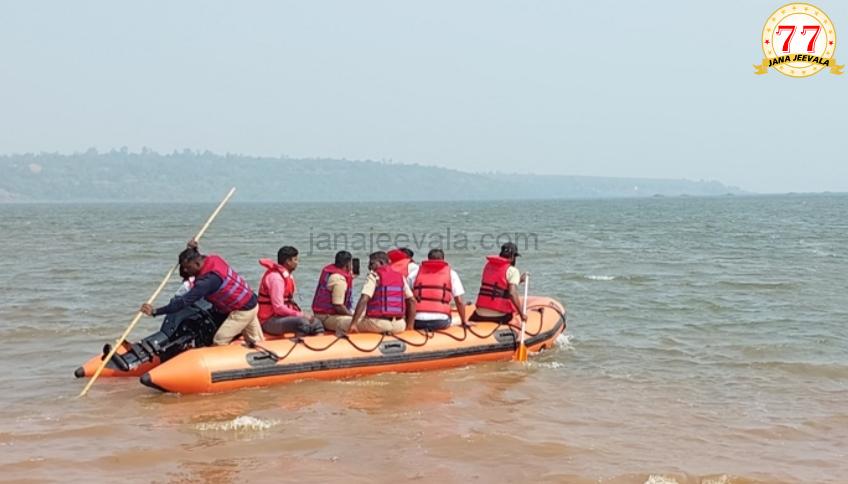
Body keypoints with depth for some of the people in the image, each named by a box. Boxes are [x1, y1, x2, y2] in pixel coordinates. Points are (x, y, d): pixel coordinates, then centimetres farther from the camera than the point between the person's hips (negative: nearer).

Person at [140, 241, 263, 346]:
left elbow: (185, 301, -32)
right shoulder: (213, 258, -5)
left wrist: (155, 312, -33)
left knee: (219, 342, -6)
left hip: (242, 311, -9)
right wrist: (193, 250, -1)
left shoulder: (208, 279, -30)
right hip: (251, 302, 9)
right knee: (257, 343, 18)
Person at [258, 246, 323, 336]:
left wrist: (301, 314, -2)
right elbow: (278, 308, -25)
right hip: (269, 321, -10)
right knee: (302, 322, -33)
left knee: (315, 323, 4)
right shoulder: (276, 277, -19)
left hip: (282, 316, 10)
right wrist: (301, 315, -21)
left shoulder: (287, 275, 12)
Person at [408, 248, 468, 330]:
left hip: (417, 321, 0)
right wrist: (464, 322, 21)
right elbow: (459, 302, 9)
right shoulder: (451, 273, 11)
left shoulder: (416, 272, 13)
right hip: (441, 322, 0)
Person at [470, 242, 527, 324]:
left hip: (479, 315, 6)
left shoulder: (488, 265, 13)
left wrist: (518, 280, 30)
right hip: (499, 316, -6)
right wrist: (522, 314, -11)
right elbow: (512, 294, -17)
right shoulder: (512, 270, -6)